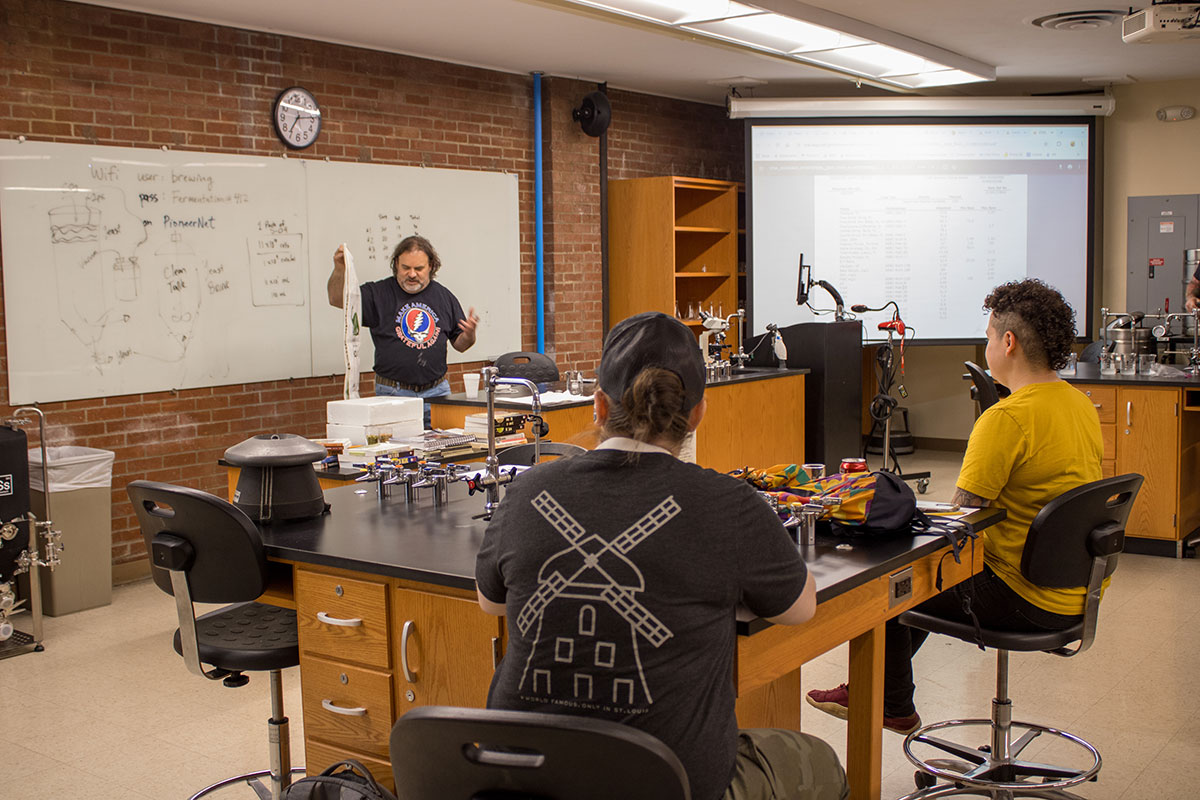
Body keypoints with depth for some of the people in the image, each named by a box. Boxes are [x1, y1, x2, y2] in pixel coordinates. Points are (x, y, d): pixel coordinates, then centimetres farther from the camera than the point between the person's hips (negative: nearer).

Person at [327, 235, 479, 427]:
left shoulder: (444, 296, 10)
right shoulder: (379, 293, 2)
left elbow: (460, 345, 15)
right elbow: (337, 300, -9)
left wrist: (469, 335, -9)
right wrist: (339, 269, -26)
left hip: (436, 391, 3)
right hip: (392, 394, -2)